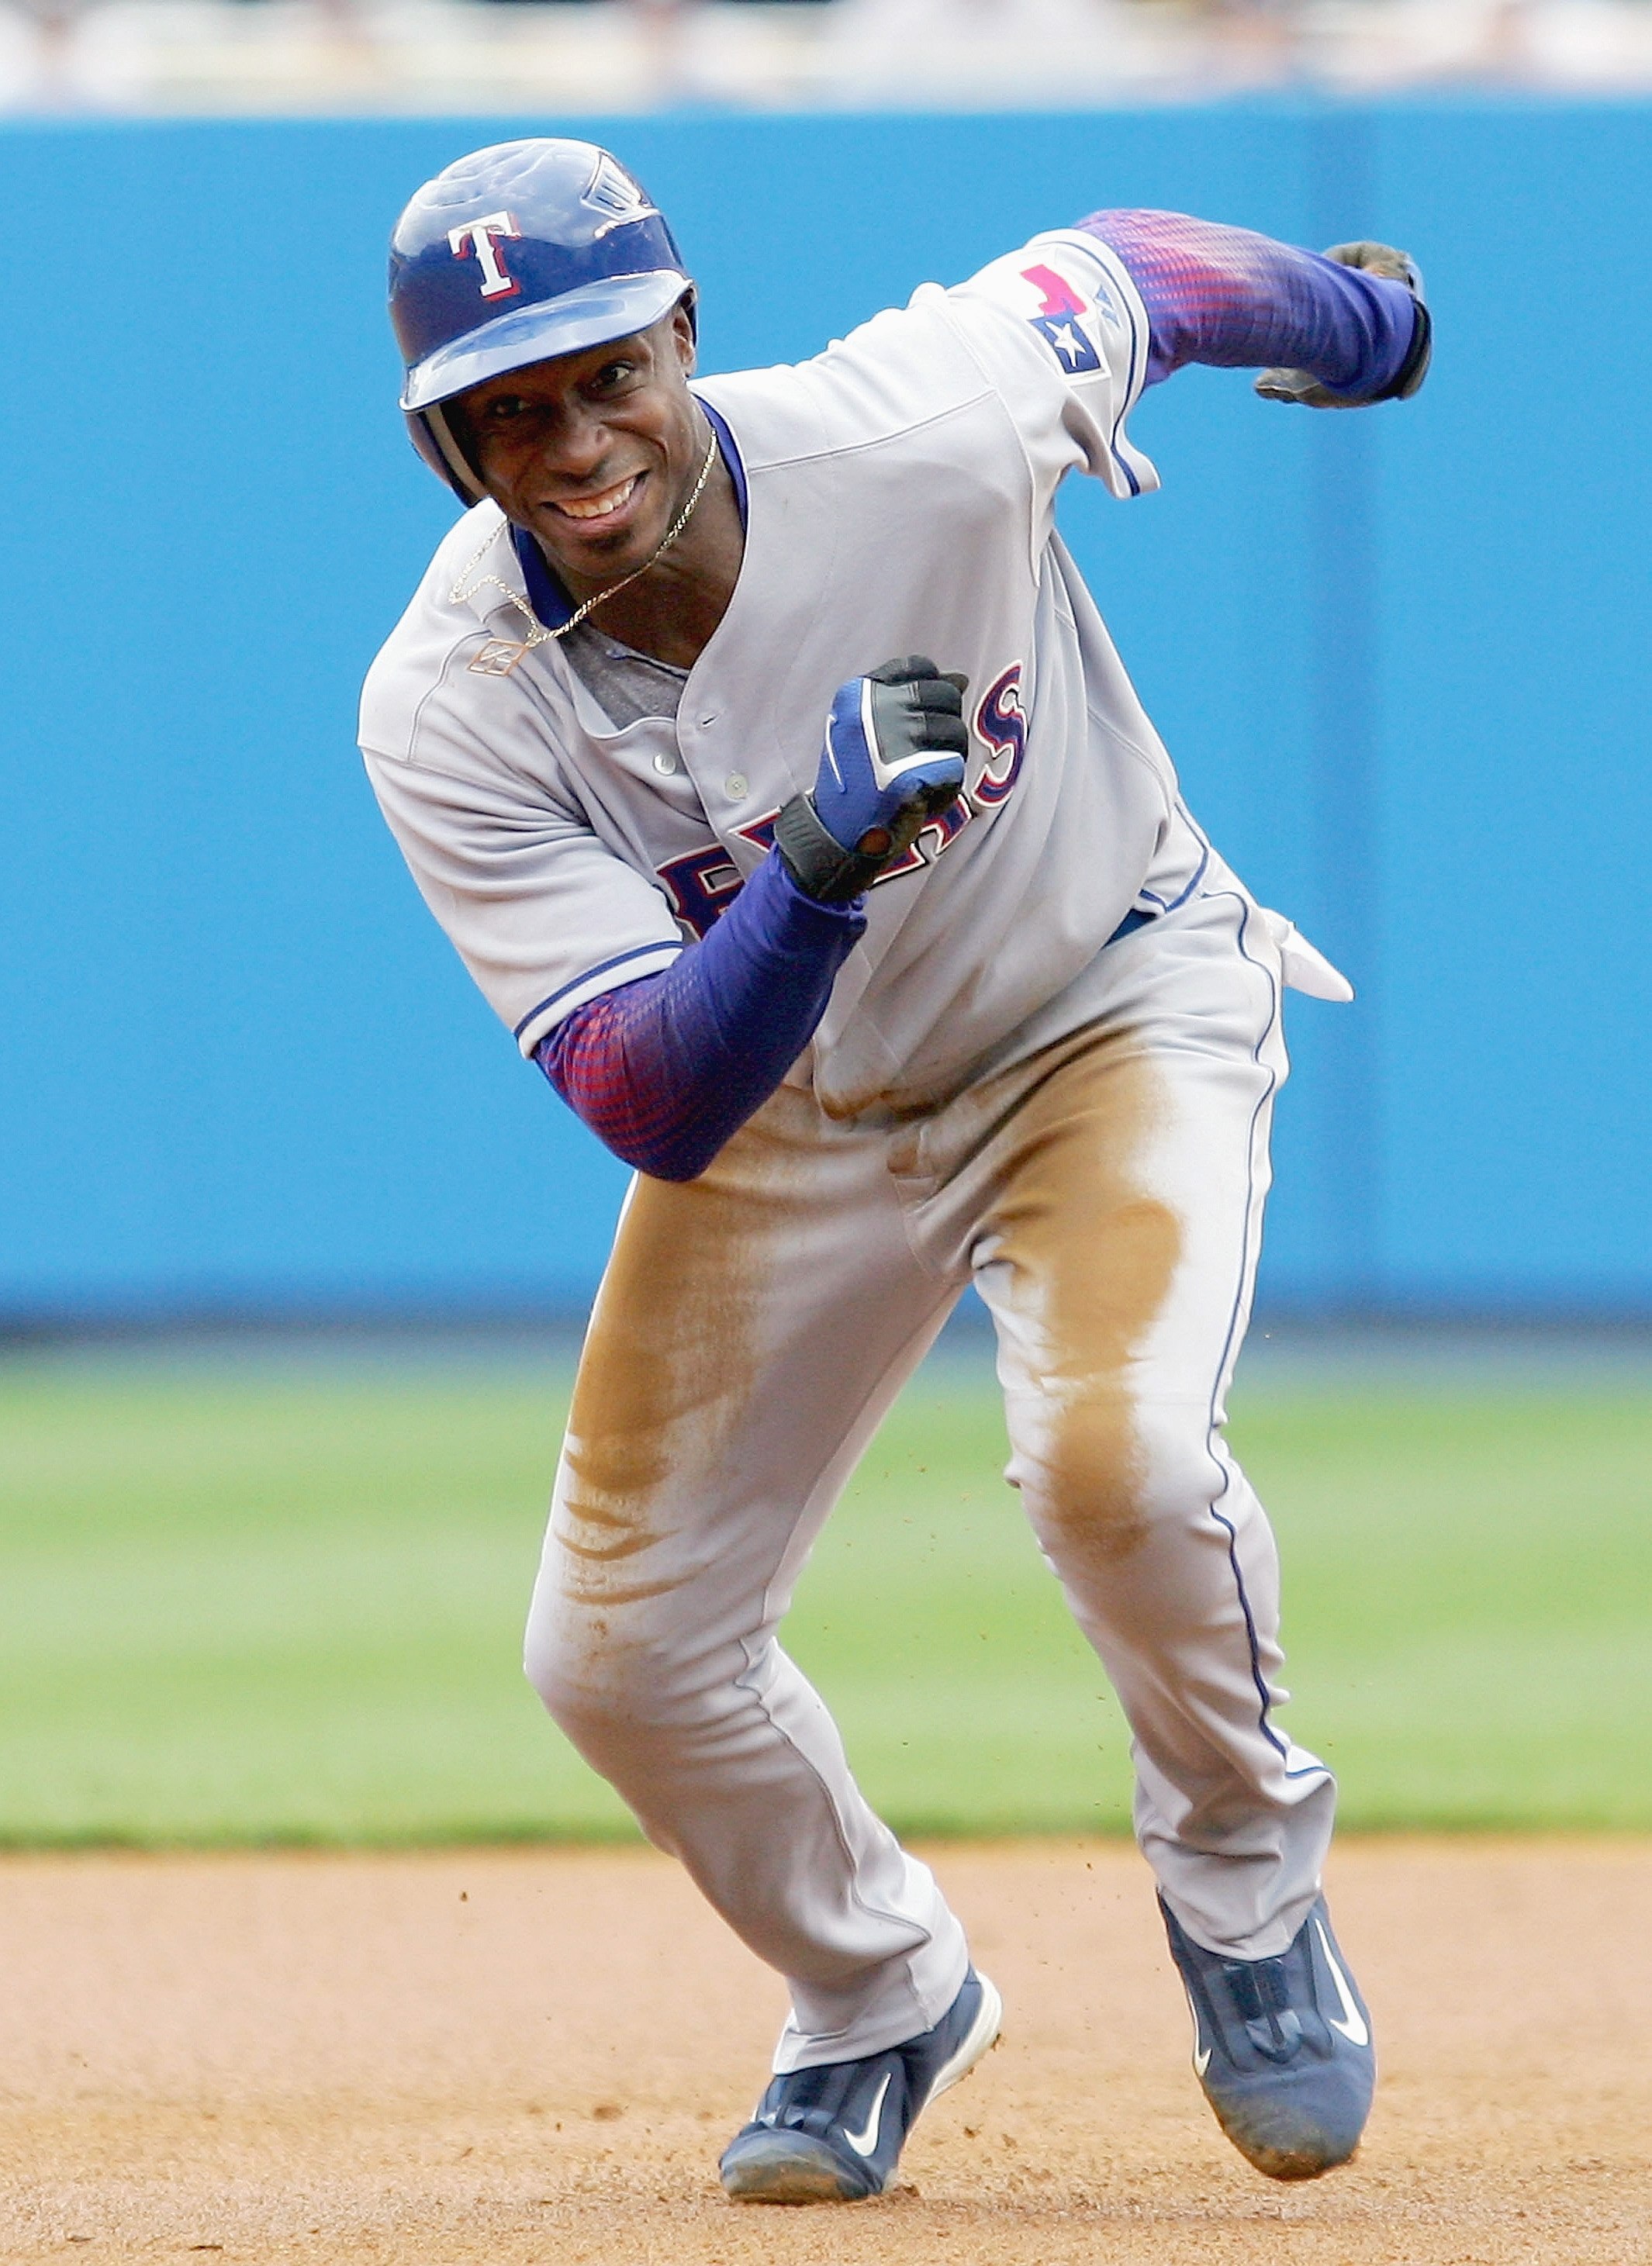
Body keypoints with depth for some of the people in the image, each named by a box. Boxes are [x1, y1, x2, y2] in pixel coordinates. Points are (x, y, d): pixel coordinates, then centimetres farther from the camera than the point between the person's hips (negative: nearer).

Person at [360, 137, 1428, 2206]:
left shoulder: (924, 429, -30)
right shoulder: (450, 712, -26)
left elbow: (1121, 273, -6)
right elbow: (656, 1111, -31)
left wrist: (1351, 315, 16)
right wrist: (814, 867, -49)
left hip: (1113, 1008, -3)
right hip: (785, 1093, 3)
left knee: (1114, 1452, -30)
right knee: (619, 1651, -2)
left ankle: (1244, 1880, 1)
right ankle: (882, 1998, 28)